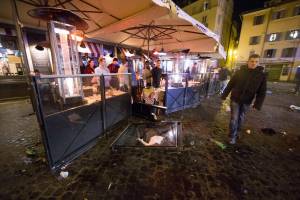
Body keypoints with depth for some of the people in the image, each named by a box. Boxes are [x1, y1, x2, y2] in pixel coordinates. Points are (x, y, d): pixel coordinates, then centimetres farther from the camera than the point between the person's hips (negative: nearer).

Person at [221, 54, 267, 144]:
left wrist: (258, 104, -8)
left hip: (246, 102, 1)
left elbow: (262, 92, -1)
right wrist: (224, 95, 0)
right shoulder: (239, 72, -4)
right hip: (235, 99, -1)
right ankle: (232, 136, 16)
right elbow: (230, 84, 0)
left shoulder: (262, 75, -3)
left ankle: (236, 132, 36)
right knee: (234, 118, 1)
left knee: (240, 118, 14)